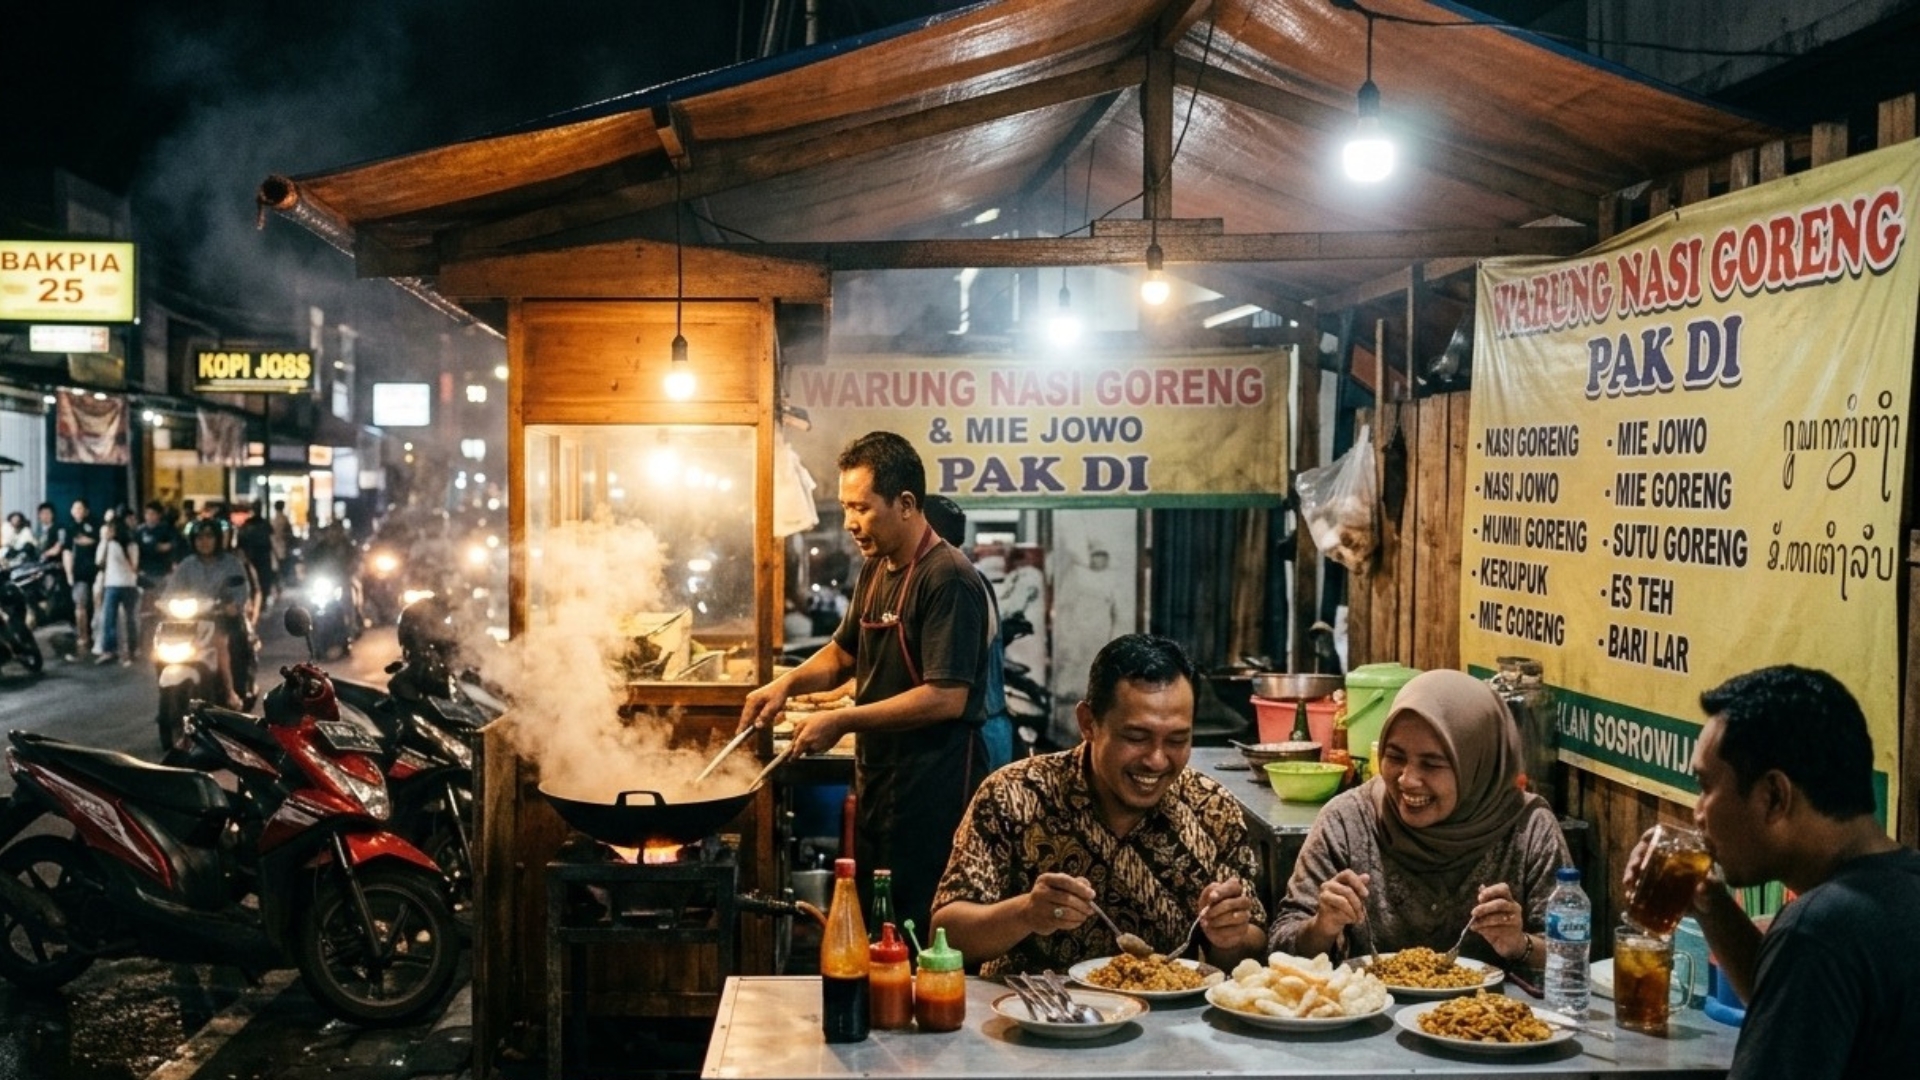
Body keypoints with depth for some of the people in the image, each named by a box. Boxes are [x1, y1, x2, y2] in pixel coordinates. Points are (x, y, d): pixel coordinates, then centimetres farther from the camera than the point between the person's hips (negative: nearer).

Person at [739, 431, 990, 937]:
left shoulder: (948, 579, -18)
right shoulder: (876, 571, 12)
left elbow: (947, 698, -24)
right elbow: (843, 652, 25)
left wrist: (843, 720, -19)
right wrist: (788, 683, 5)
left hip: (934, 785, -9)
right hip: (876, 776, 9)